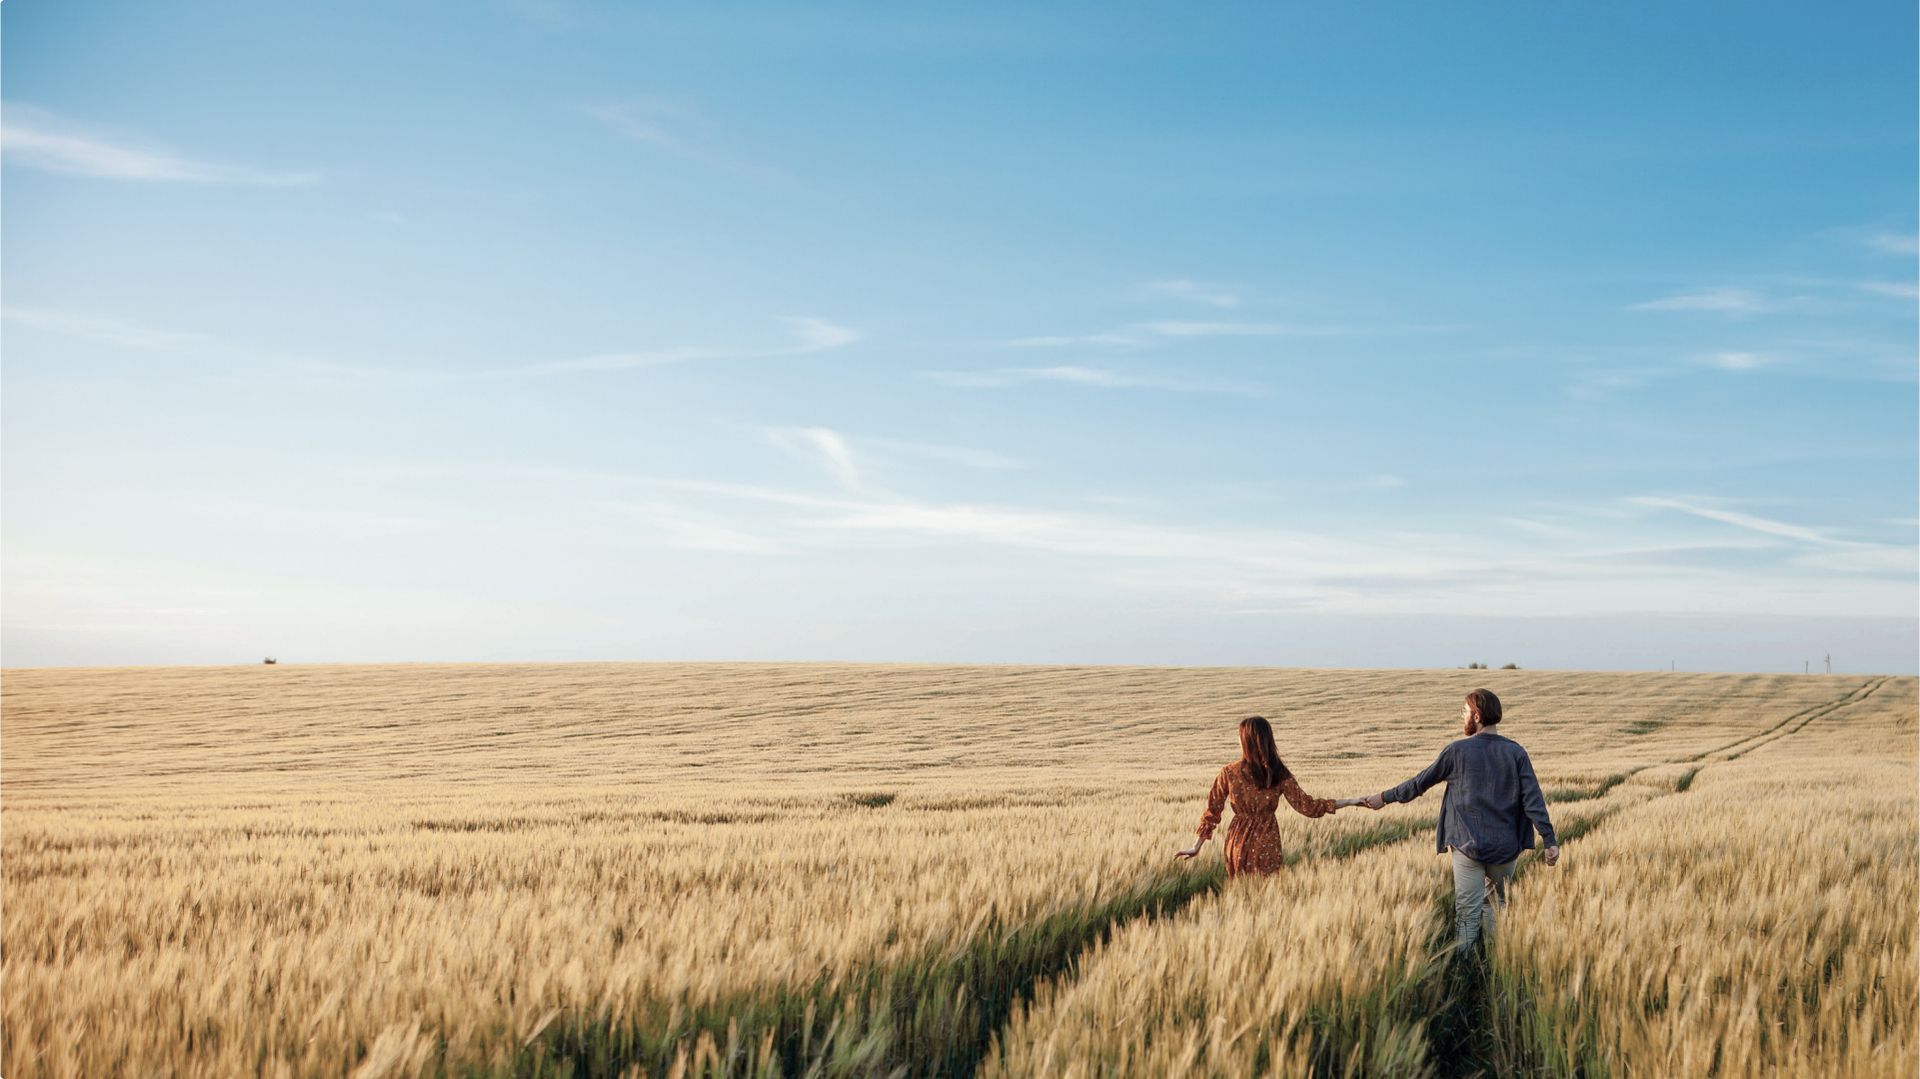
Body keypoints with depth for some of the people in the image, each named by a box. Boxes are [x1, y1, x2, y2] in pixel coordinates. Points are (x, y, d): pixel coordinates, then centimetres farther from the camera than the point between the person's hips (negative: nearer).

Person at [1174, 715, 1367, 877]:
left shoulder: (1228, 773, -8)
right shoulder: (1280, 775, -8)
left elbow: (1212, 811, -2)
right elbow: (1307, 806, -6)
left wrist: (1197, 846, 7)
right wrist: (1352, 801, -1)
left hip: (1238, 842, 1)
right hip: (1267, 844, -1)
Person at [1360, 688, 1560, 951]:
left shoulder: (1458, 750, -5)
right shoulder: (1516, 752, 0)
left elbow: (1420, 783, 3)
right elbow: (1533, 799, -7)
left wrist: (1385, 797, 15)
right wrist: (1550, 840, -5)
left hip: (1467, 845, -2)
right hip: (1505, 847, 2)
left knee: (1467, 913, 1)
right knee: (1497, 904, 19)